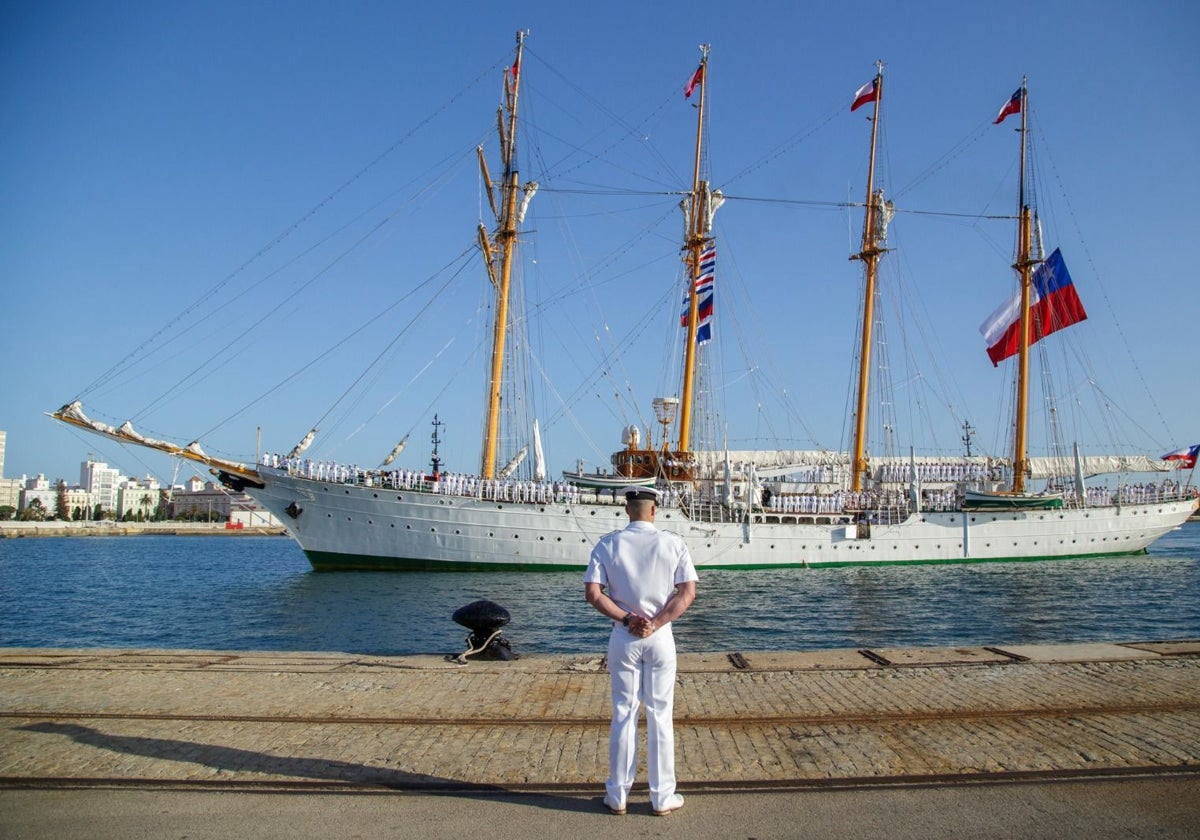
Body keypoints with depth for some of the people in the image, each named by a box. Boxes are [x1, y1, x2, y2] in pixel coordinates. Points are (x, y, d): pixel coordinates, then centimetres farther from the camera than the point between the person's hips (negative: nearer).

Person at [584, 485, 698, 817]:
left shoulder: (608, 544, -3)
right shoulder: (673, 543, -4)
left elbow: (592, 593, -10)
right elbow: (688, 593, -10)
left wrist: (626, 619, -9)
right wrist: (655, 624, -12)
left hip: (623, 637, 1)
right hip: (660, 638, -1)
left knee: (623, 713, 10)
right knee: (660, 715, 8)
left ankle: (617, 795, 19)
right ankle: (662, 798, 16)